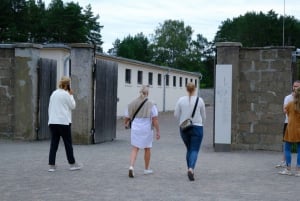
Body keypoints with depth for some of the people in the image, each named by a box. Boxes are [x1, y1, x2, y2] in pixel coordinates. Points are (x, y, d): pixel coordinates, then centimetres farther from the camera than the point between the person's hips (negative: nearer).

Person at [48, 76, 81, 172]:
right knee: (68, 143, 5)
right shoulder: (66, 94, -9)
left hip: (52, 122, 6)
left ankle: (51, 165, 3)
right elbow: (73, 106, -1)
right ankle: (72, 164, 13)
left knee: (54, 144, 6)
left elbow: (50, 108, 15)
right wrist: (71, 95, 6)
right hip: (63, 122, -6)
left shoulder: (54, 93, 11)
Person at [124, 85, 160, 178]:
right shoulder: (151, 104, -7)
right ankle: (147, 169, 28)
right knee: (147, 149, 16)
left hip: (135, 129, 2)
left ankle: (131, 166, -18)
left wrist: (126, 123, 30)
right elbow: (155, 119, -11)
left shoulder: (132, 104, 2)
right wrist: (158, 132, -6)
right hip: (147, 129, -2)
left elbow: (127, 118, 8)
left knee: (134, 149, 5)